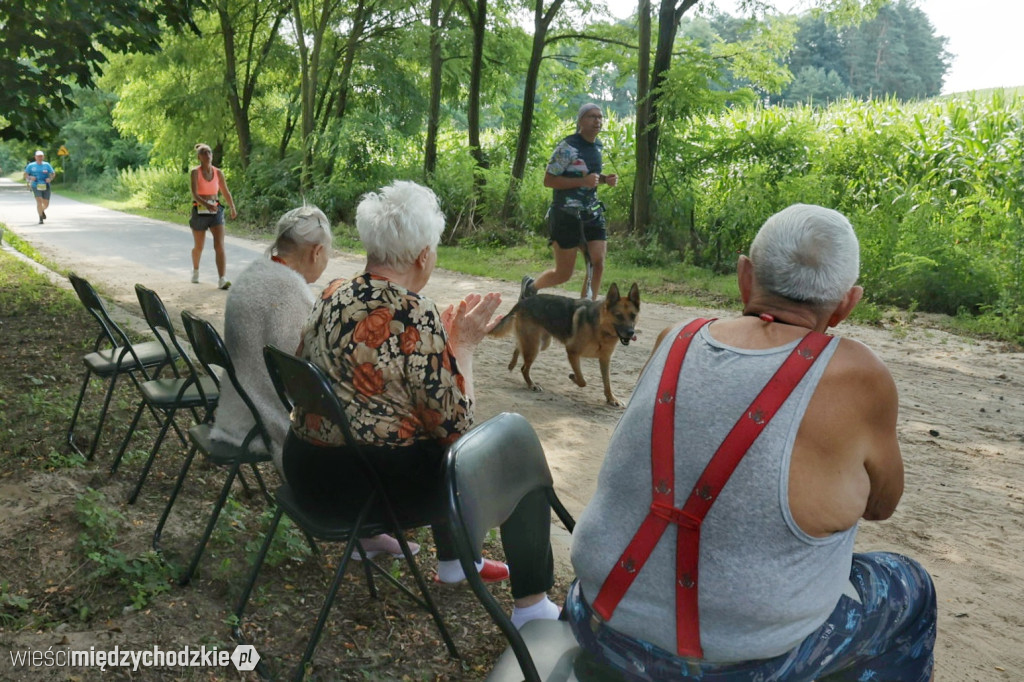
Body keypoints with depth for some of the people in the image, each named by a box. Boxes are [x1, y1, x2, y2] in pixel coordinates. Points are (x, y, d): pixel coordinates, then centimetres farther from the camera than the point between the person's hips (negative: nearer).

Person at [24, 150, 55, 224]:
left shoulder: (47, 165, 7)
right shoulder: (31, 165, 5)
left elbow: (53, 174, 7)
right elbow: (25, 175, 8)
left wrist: (50, 178, -14)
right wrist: (30, 177, -14)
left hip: (45, 187, 2)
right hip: (36, 187, -2)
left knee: (46, 204, 8)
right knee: (39, 202, -18)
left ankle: (42, 211, 44)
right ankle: (41, 218, -10)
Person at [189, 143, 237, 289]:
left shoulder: (218, 172, 3)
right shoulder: (195, 172, -7)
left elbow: (226, 192, 16)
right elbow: (194, 194, -20)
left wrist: (233, 209, 19)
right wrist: (206, 204, -37)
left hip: (216, 212, 2)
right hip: (199, 211, -2)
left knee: (220, 246, -14)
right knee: (199, 247, 14)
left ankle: (222, 280, -21)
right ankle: (195, 270, 44)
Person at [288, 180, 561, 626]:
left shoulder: (332, 295, 2)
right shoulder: (415, 316, -22)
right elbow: (455, 424, -16)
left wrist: (447, 336, 10)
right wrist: (464, 343, -7)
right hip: (375, 485, -8)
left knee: (440, 444, 31)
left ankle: (453, 560, 45)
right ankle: (532, 607, 16)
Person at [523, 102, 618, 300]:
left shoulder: (597, 145, 11)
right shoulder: (568, 147, -13)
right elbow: (548, 180, -15)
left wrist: (605, 179, 6)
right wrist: (583, 181, -24)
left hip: (592, 213, 7)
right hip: (567, 215, -6)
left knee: (598, 264, -7)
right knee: (563, 274, 2)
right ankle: (530, 286, 31)